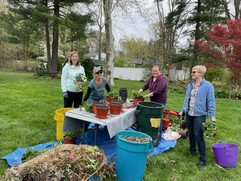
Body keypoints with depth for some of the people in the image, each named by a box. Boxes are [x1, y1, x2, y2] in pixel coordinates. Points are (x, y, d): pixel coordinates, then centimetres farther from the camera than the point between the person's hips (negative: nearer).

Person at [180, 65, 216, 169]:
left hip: (199, 115, -6)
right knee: (191, 134, 18)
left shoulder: (208, 86, -10)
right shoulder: (190, 85, 9)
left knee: (198, 136, -4)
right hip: (189, 114, 6)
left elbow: (211, 102, -9)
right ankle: (192, 151, 39)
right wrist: (183, 110, 14)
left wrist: (212, 115, -11)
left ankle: (202, 160, 8)